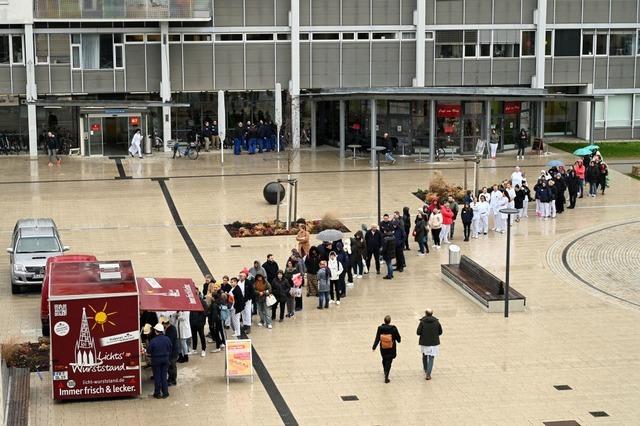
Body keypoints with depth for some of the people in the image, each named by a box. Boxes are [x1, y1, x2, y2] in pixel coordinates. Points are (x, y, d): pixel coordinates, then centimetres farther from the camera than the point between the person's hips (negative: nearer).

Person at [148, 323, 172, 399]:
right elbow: (170, 350, 2)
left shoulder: (153, 341, -20)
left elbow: (148, 351, -13)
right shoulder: (167, 339, -8)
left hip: (156, 360, -3)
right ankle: (165, 393, 16)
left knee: (157, 376, 9)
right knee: (164, 376, 13)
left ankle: (157, 393, 16)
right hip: (165, 359, 3)